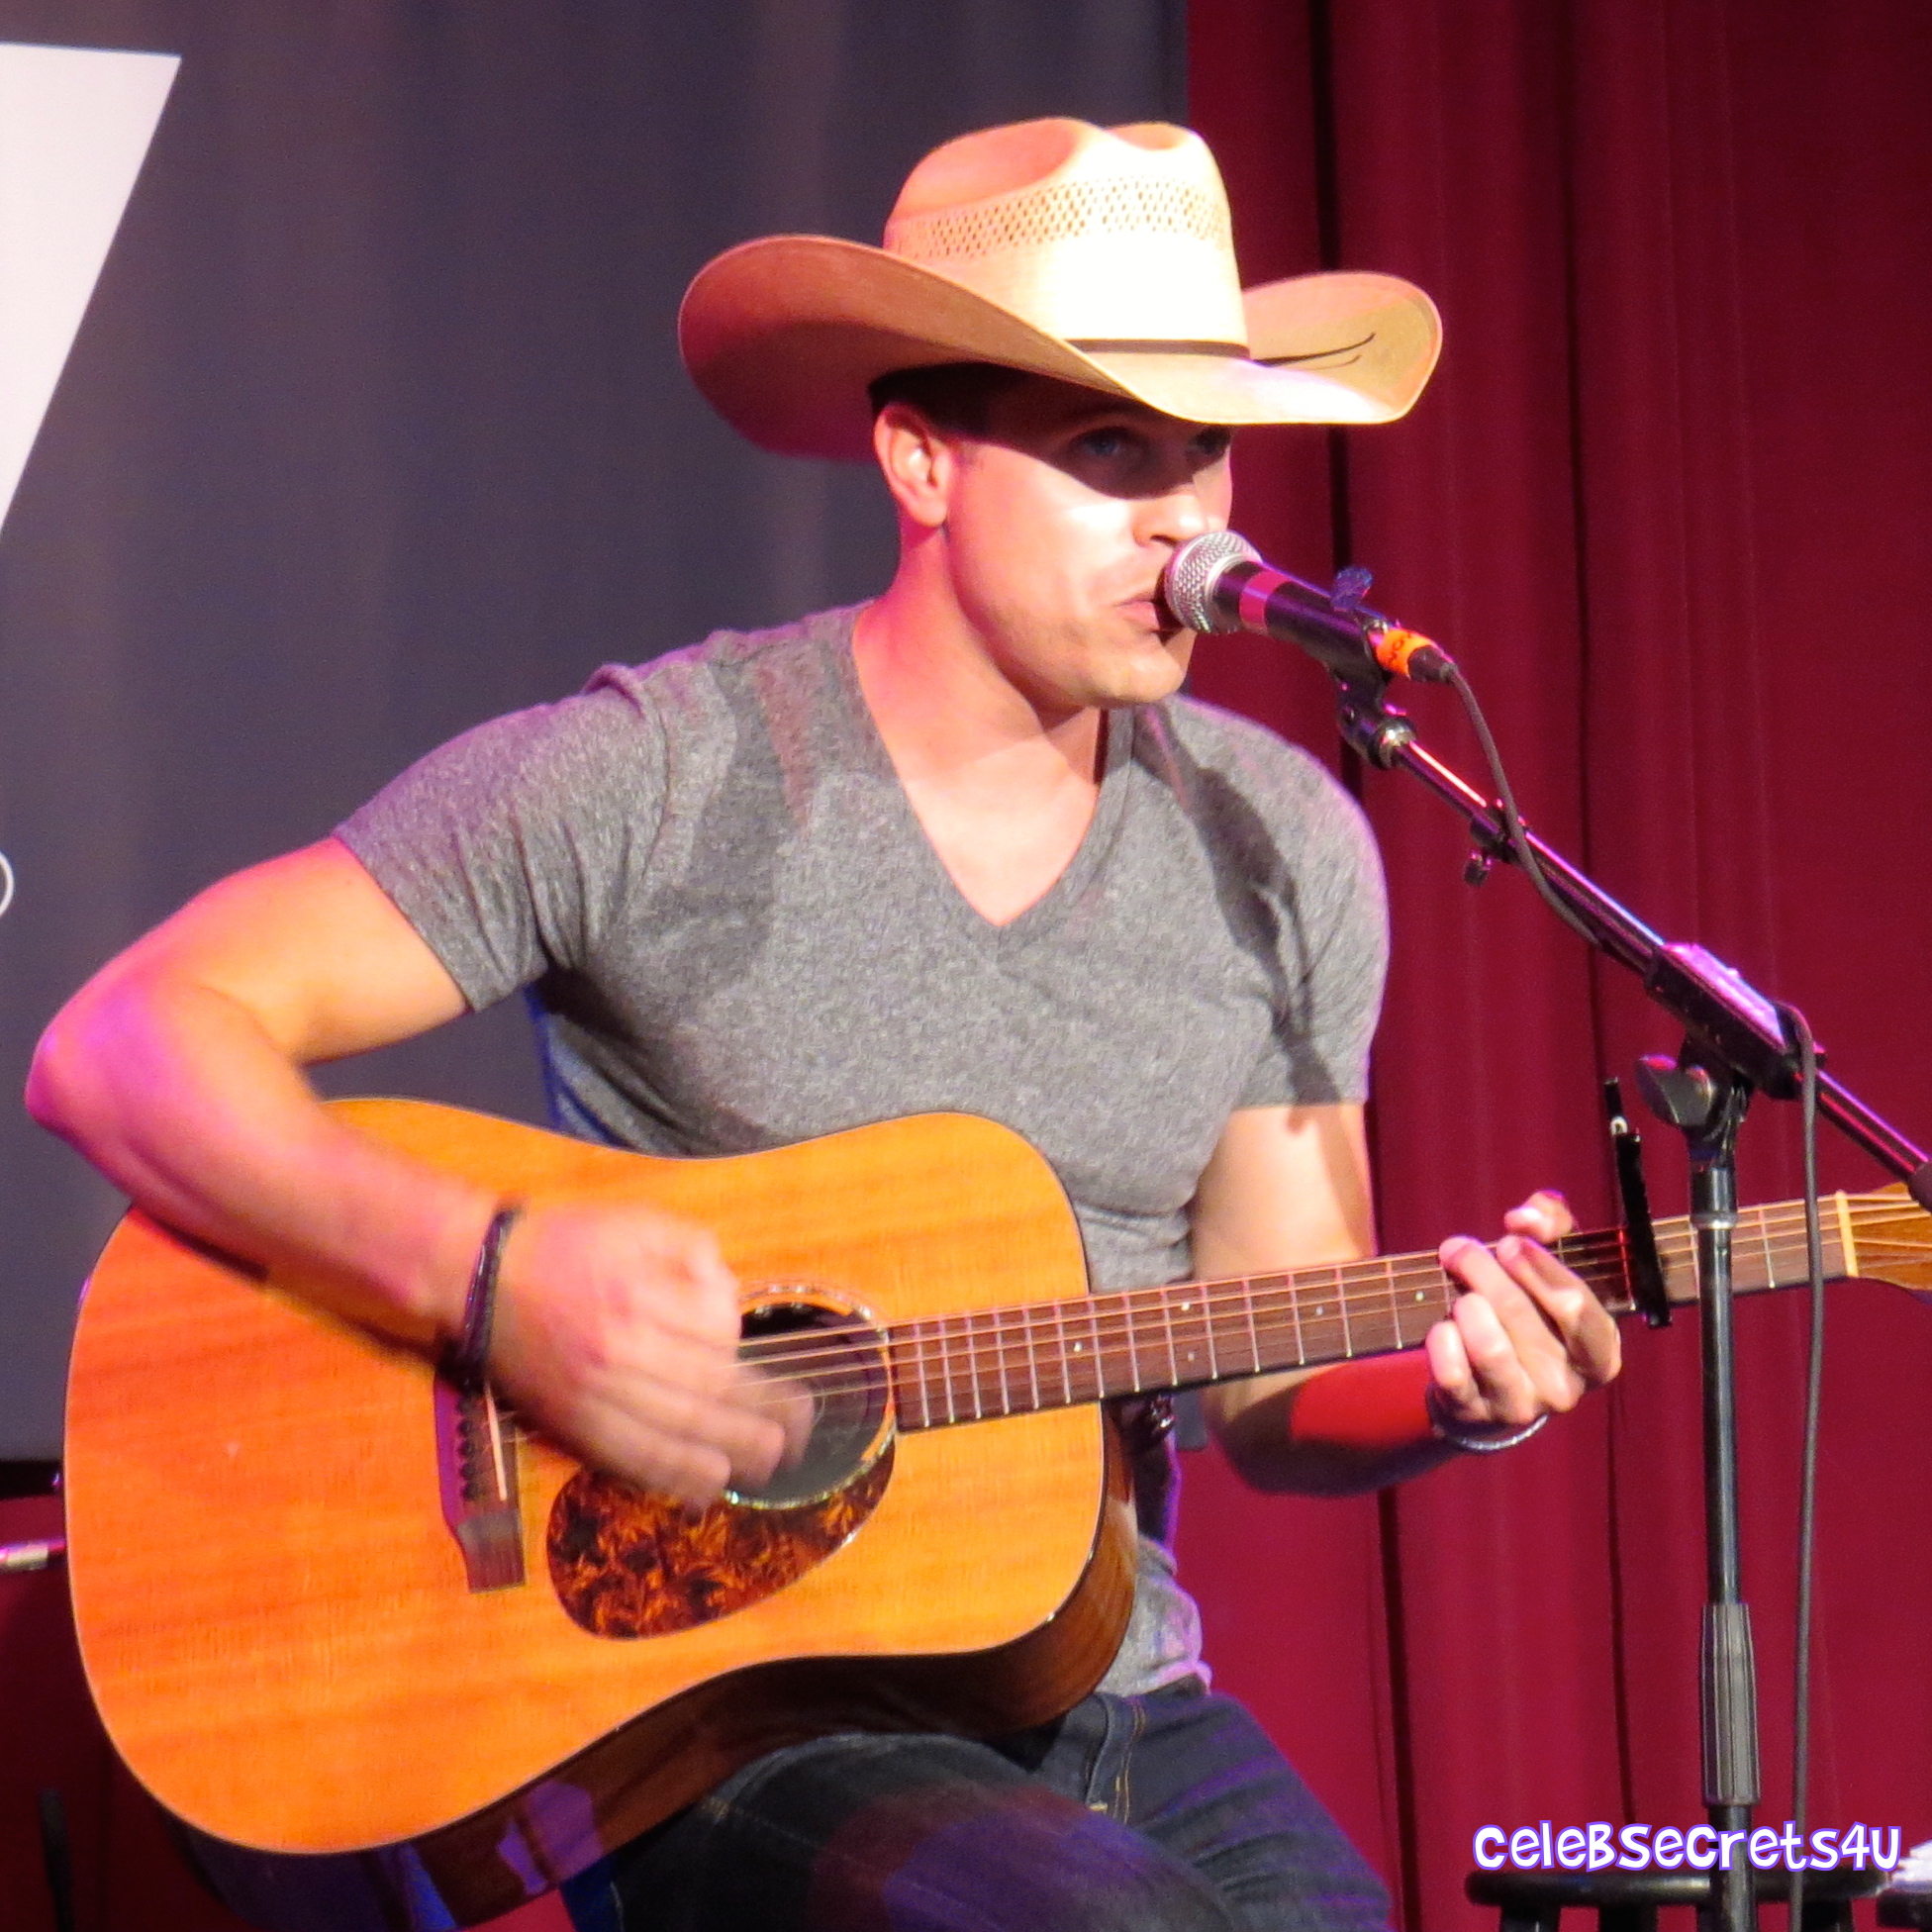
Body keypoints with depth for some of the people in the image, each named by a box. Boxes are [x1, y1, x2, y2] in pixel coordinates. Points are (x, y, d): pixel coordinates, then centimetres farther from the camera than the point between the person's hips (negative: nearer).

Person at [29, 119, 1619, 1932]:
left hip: (1112, 1704, 5)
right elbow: (117, 1048, -12)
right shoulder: (650, 782, -8)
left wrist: (1453, 1392, -10)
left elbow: (1270, 1398, 12)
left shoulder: (1279, 846, 7)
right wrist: (491, 1274, -25)